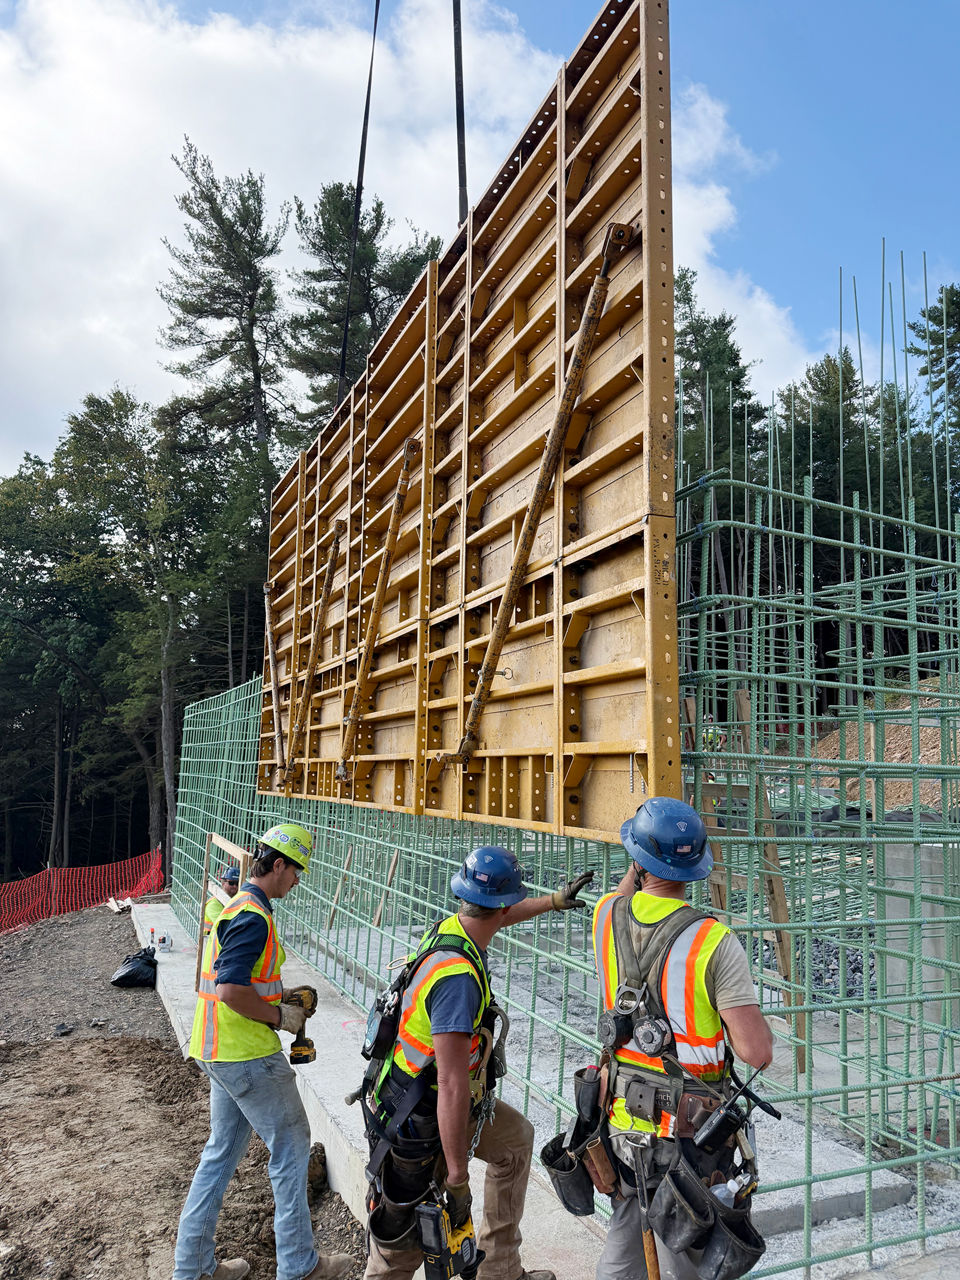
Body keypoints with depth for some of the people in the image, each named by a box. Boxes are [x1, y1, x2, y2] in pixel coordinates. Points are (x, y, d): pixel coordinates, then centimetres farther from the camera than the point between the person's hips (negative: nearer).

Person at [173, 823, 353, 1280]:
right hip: (248, 1055, -10)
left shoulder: (236, 907, 11)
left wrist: (281, 995, 14)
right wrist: (281, 1015, -15)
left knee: (222, 1152, 18)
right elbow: (230, 992, -28)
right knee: (291, 1147, 4)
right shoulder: (253, 917, -21)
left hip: (219, 1053, 10)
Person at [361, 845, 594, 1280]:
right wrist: (457, 1177, -23)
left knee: (516, 1137, 24)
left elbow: (500, 918, 19)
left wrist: (555, 900, 30)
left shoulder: (449, 929, -6)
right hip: (417, 1125, -9)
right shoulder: (458, 975, -34)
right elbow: (452, 1086, -32)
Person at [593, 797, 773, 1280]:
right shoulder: (713, 942, -22)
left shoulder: (607, 917, -7)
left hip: (623, 1119, 4)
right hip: (691, 1134, -4)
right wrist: (745, 1001, -2)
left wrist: (639, 858, 26)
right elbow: (757, 1052, -20)